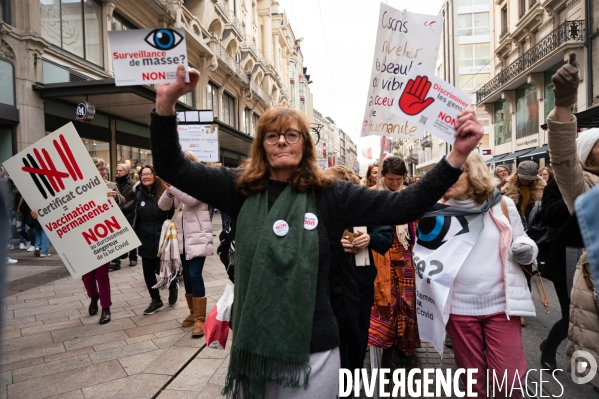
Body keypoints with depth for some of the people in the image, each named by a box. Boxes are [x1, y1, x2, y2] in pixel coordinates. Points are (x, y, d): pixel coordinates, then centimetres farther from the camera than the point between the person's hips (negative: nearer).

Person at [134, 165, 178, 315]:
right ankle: (156, 301, 23)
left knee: (162, 269, -2)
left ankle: (173, 286, 31)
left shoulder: (164, 192, -7)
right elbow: (136, 218, 10)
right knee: (148, 271, 7)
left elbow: (172, 215, -6)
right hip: (145, 239, 4)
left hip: (162, 238, -4)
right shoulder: (139, 194, 5)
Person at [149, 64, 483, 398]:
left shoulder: (329, 194, -4)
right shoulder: (241, 189, 0)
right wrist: (166, 103, -15)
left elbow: (402, 206, -7)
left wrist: (457, 156, -16)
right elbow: (172, 167, -2)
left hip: (312, 350, -1)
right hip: (253, 345, 2)